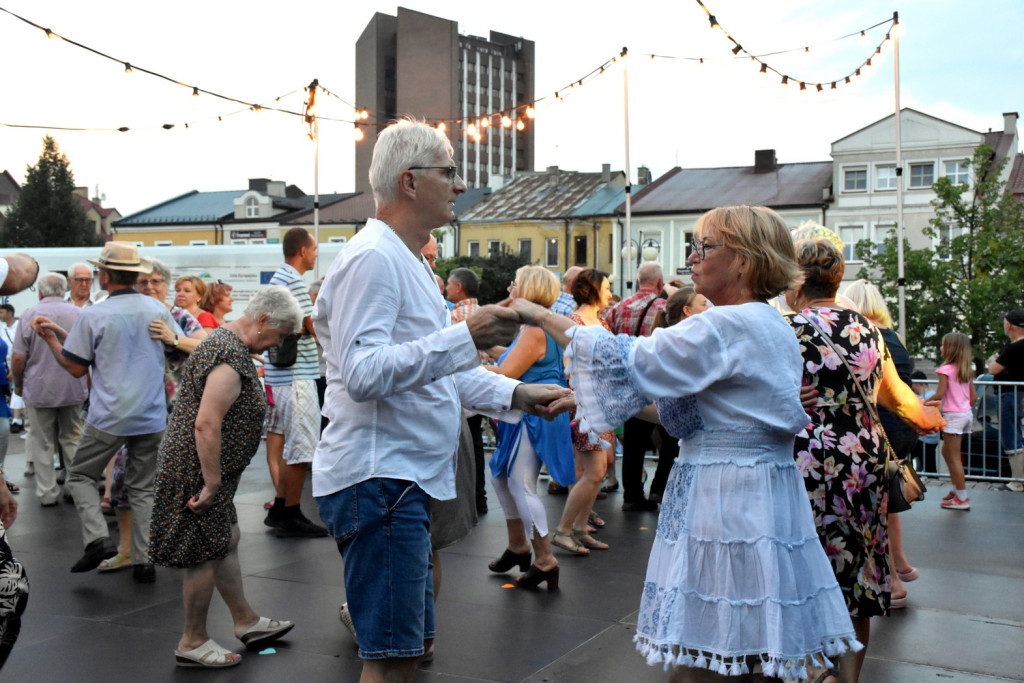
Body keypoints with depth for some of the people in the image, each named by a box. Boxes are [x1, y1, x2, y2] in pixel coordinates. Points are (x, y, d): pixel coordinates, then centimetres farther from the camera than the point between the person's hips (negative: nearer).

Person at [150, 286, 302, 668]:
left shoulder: (224, 340, 12)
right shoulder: (231, 357, -23)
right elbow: (206, 425, -29)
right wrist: (212, 483, -24)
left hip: (208, 471, 11)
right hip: (197, 472, -11)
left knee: (226, 542, 18)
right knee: (207, 554, 0)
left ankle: (246, 621, 31)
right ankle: (192, 643, 14)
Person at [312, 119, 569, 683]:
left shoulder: (408, 262, 19)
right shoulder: (373, 258, -15)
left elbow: (435, 369, 24)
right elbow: (362, 373, -26)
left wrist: (516, 395, 13)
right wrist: (465, 337, -29)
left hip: (404, 481, 11)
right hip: (378, 480, -11)